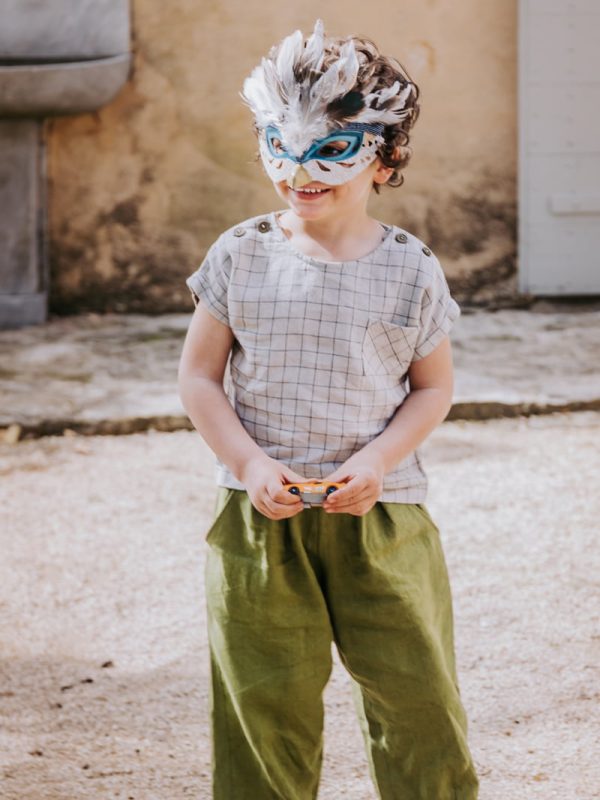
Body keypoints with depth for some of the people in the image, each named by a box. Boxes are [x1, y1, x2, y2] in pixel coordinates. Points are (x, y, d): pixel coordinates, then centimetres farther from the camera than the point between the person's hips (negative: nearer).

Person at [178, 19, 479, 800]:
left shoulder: (410, 269, -1)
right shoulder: (241, 257, -1)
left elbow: (434, 387, 6)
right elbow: (198, 376, 2)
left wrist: (378, 461, -12)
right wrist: (250, 464, -13)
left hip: (382, 516, 0)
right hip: (260, 524, 0)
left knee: (417, 698, 4)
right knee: (265, 705, 6)